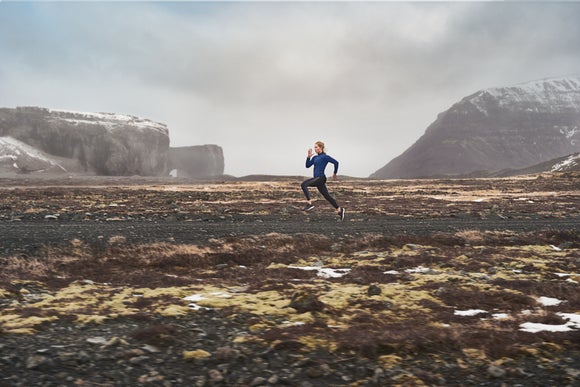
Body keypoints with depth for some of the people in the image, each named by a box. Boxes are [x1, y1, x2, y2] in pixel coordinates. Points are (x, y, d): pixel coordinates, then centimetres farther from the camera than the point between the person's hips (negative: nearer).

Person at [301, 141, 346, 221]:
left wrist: (335, 173, 2)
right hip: (317, 179, 9)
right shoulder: (315, 158, 16)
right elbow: (307, 165, 15)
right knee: (327, 196, 10)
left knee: (303, 184, -20)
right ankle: (340, 210, 17)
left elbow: (336, 162, -7)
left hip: (321, 178, -9)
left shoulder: (325, 157, -7)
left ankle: (310, 203, -21)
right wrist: (308, 157, 2)